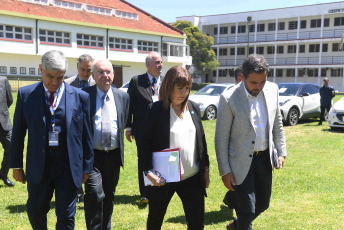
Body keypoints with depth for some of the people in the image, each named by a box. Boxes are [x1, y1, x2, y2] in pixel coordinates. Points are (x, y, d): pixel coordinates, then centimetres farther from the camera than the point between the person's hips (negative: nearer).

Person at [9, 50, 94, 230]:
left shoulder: (80, 97, -3)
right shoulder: (25, 94, -1)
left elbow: (86, 135, 2)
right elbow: (18, 133, 6)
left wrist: (86, 167, 4)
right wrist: (16, 164, 7)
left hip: (69, 166, -1)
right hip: (38, 166, 2)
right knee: (35, 212, 17)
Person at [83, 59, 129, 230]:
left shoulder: (123, 97, 6)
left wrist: (120, 152, 13)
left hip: (113, 156, 4)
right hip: (92, 155, -4)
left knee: (109, 197, 16)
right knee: (95, 195, -17)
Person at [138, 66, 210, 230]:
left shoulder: (194, 108, 6)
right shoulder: (158, 109, -8)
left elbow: (201, 140, 12)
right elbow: (144, 141, -7)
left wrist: (205, 168, 11)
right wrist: (148, 171, -13)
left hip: (192, 178, 3)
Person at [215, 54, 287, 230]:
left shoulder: (272, 90, -3)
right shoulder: (229, 98, -18)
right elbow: (221, 138, -12)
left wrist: (281, 151, 10)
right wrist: (225, 171, -11)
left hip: (265, 158, 6)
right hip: (242, 161, -6)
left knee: (263, 204, 18)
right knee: (247, 209, -3)